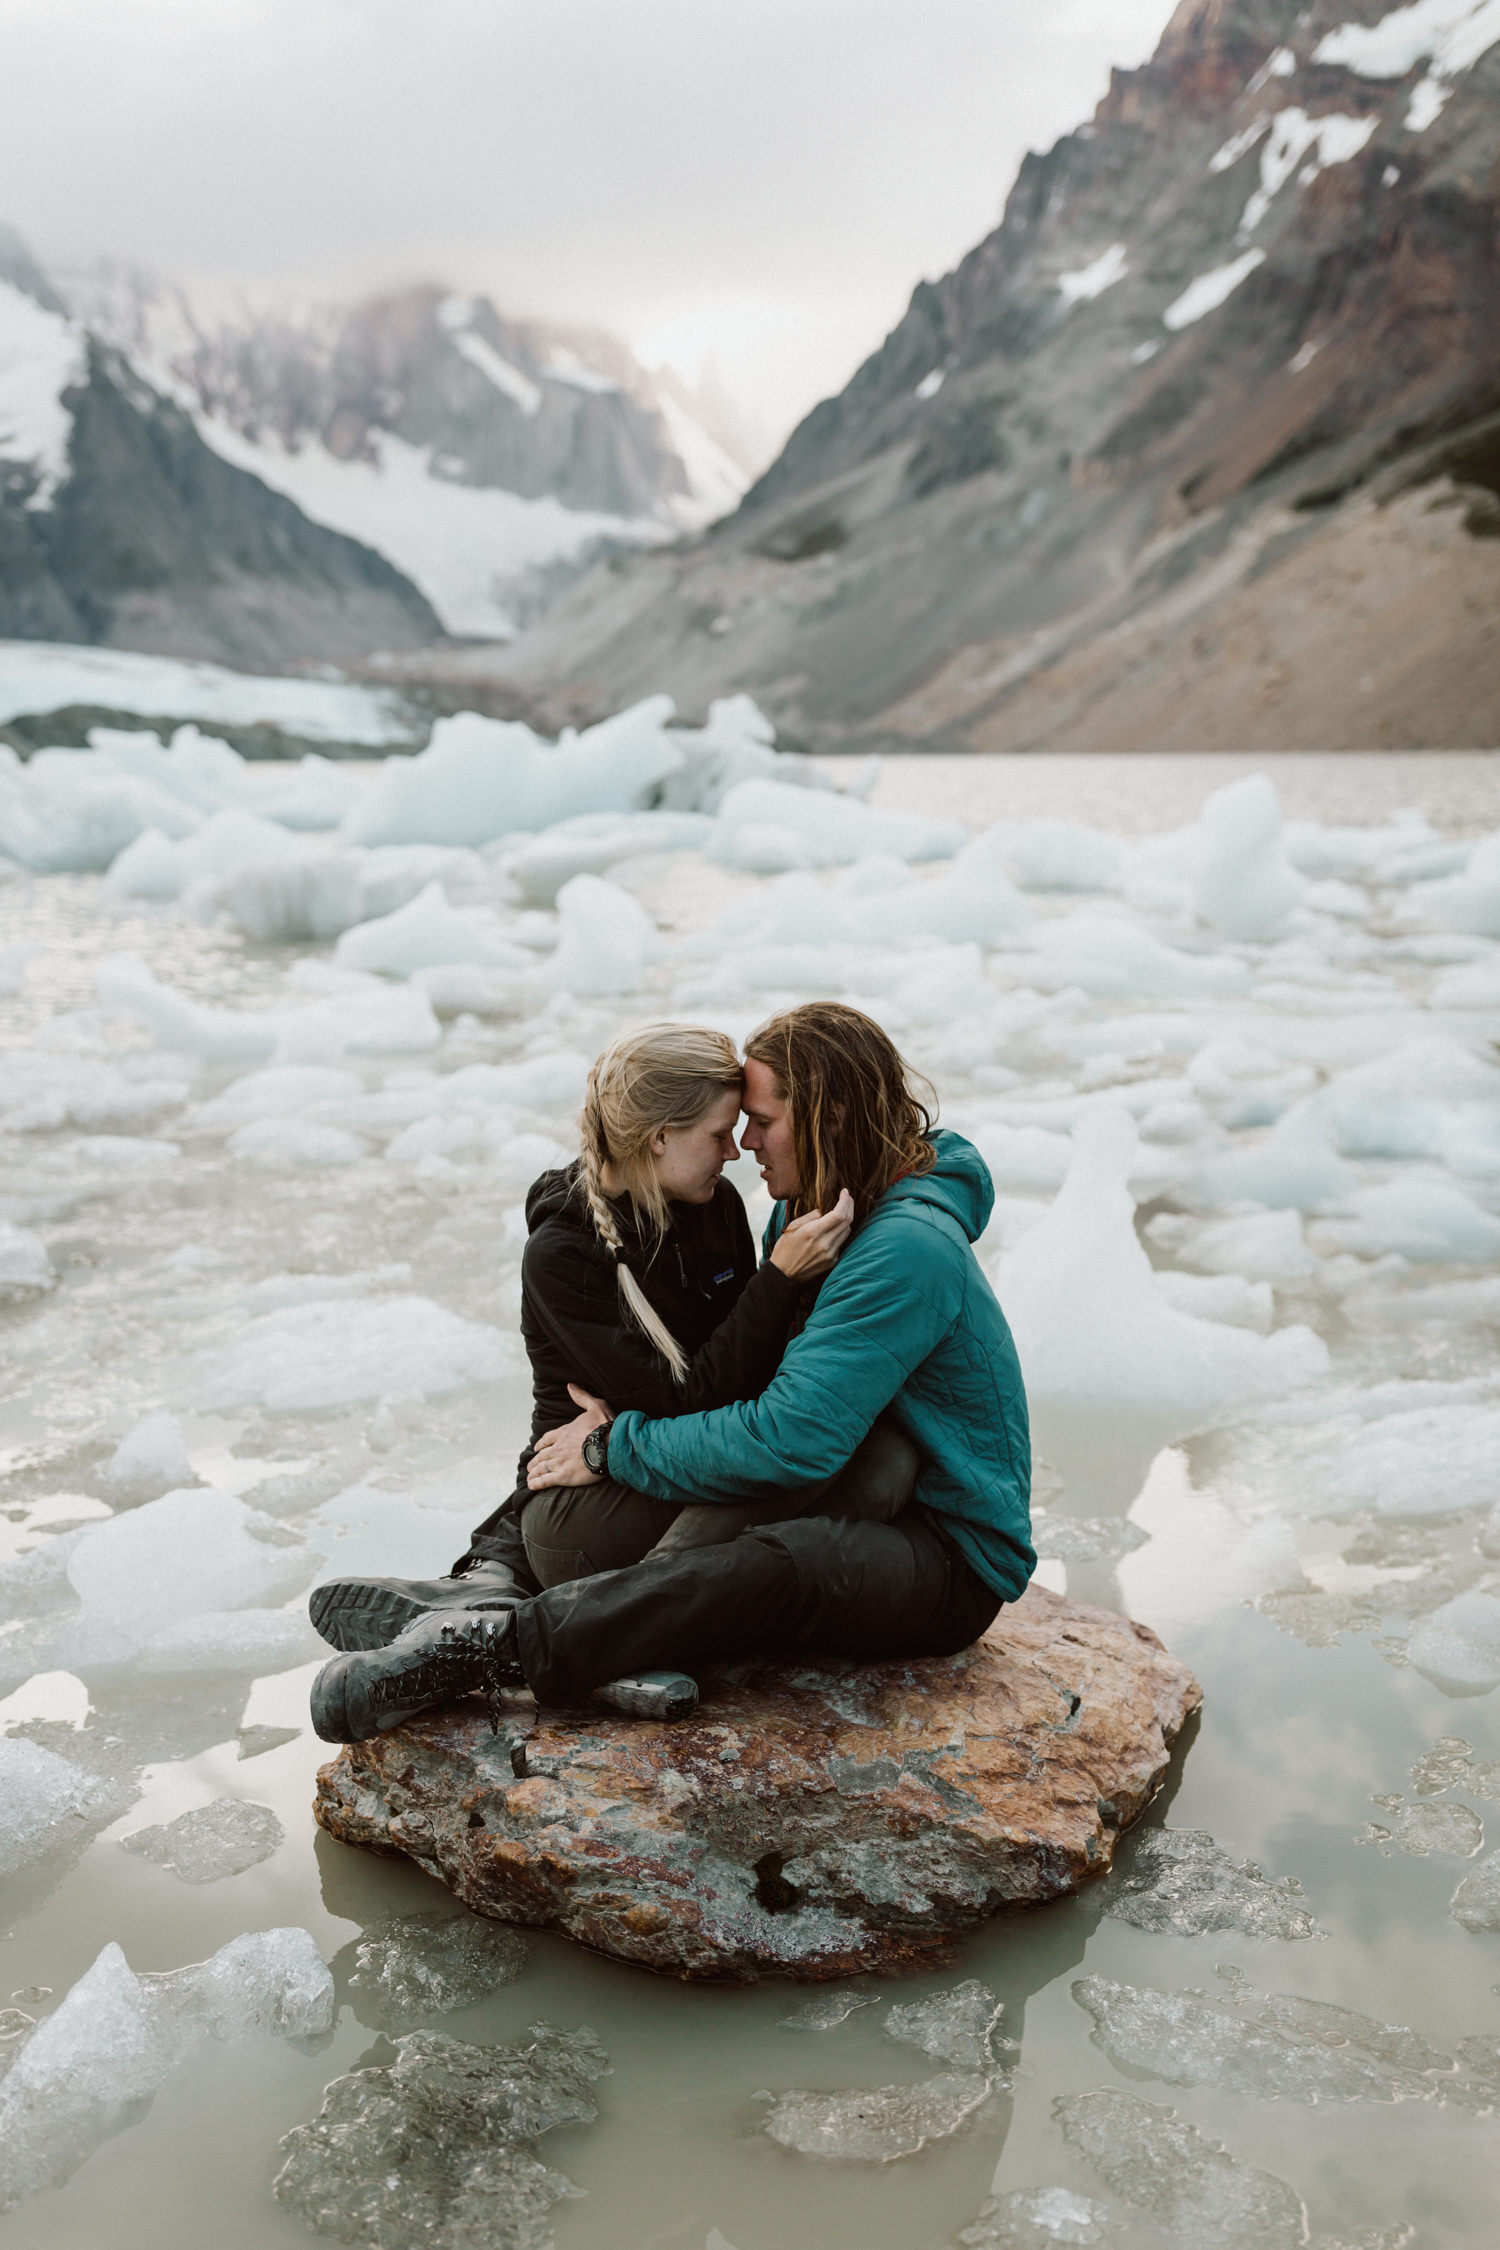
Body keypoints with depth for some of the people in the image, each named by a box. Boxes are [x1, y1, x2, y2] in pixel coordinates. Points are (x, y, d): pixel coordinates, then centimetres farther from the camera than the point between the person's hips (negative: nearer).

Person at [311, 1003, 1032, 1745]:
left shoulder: (909, 1249, -25)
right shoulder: (808, 1211, 7)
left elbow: (789, 1439, -30)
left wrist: (617, 1448, -21)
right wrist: (627, 1412, -4)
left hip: (952, 1556, -9)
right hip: (863, 1505, 10)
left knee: (780, 1564, -41)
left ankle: (497, 1648, -42)